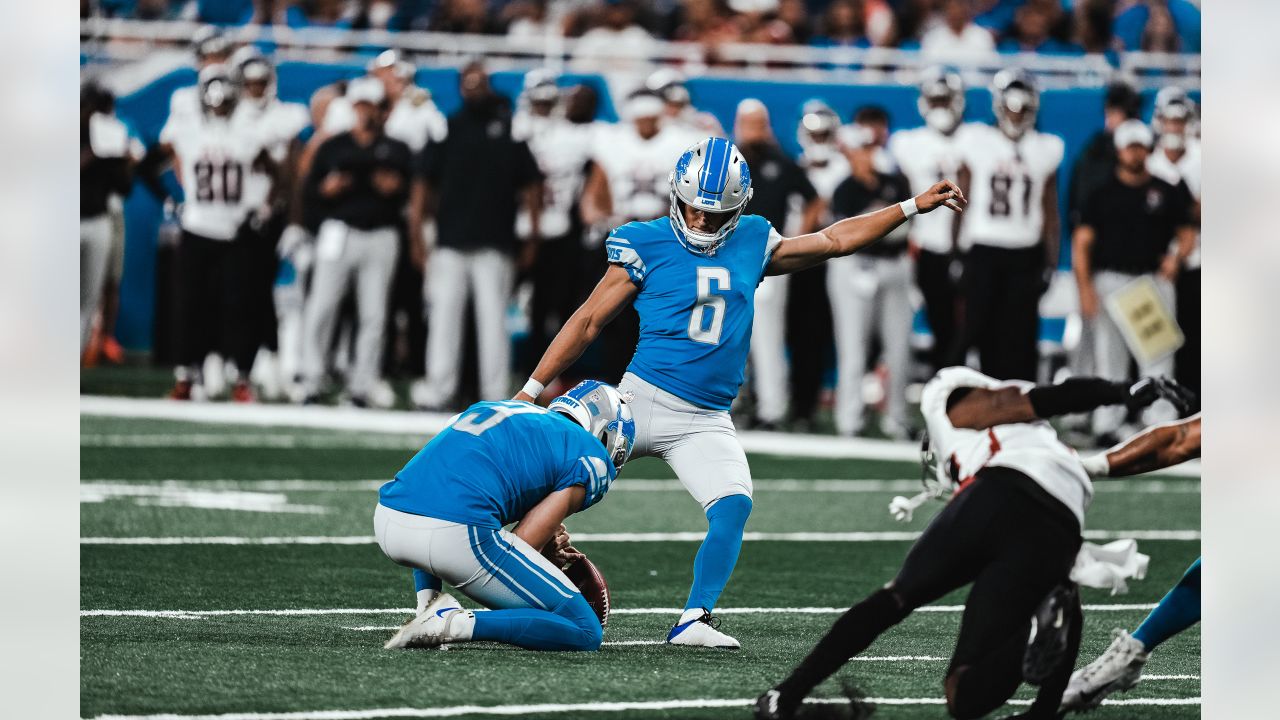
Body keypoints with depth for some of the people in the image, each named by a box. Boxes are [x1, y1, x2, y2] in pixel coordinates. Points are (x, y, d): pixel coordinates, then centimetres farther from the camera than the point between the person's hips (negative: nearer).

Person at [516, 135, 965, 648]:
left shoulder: (752, 242, 9)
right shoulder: (647, 245, -3)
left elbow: (832, 240, 21)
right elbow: (589, 321, 2)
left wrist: (912, 207, 20)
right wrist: (531, 392, 2)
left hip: (705, 423, 3)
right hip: (641, 400, -3)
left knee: (734, 506, -20)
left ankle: (694, 621, -17)